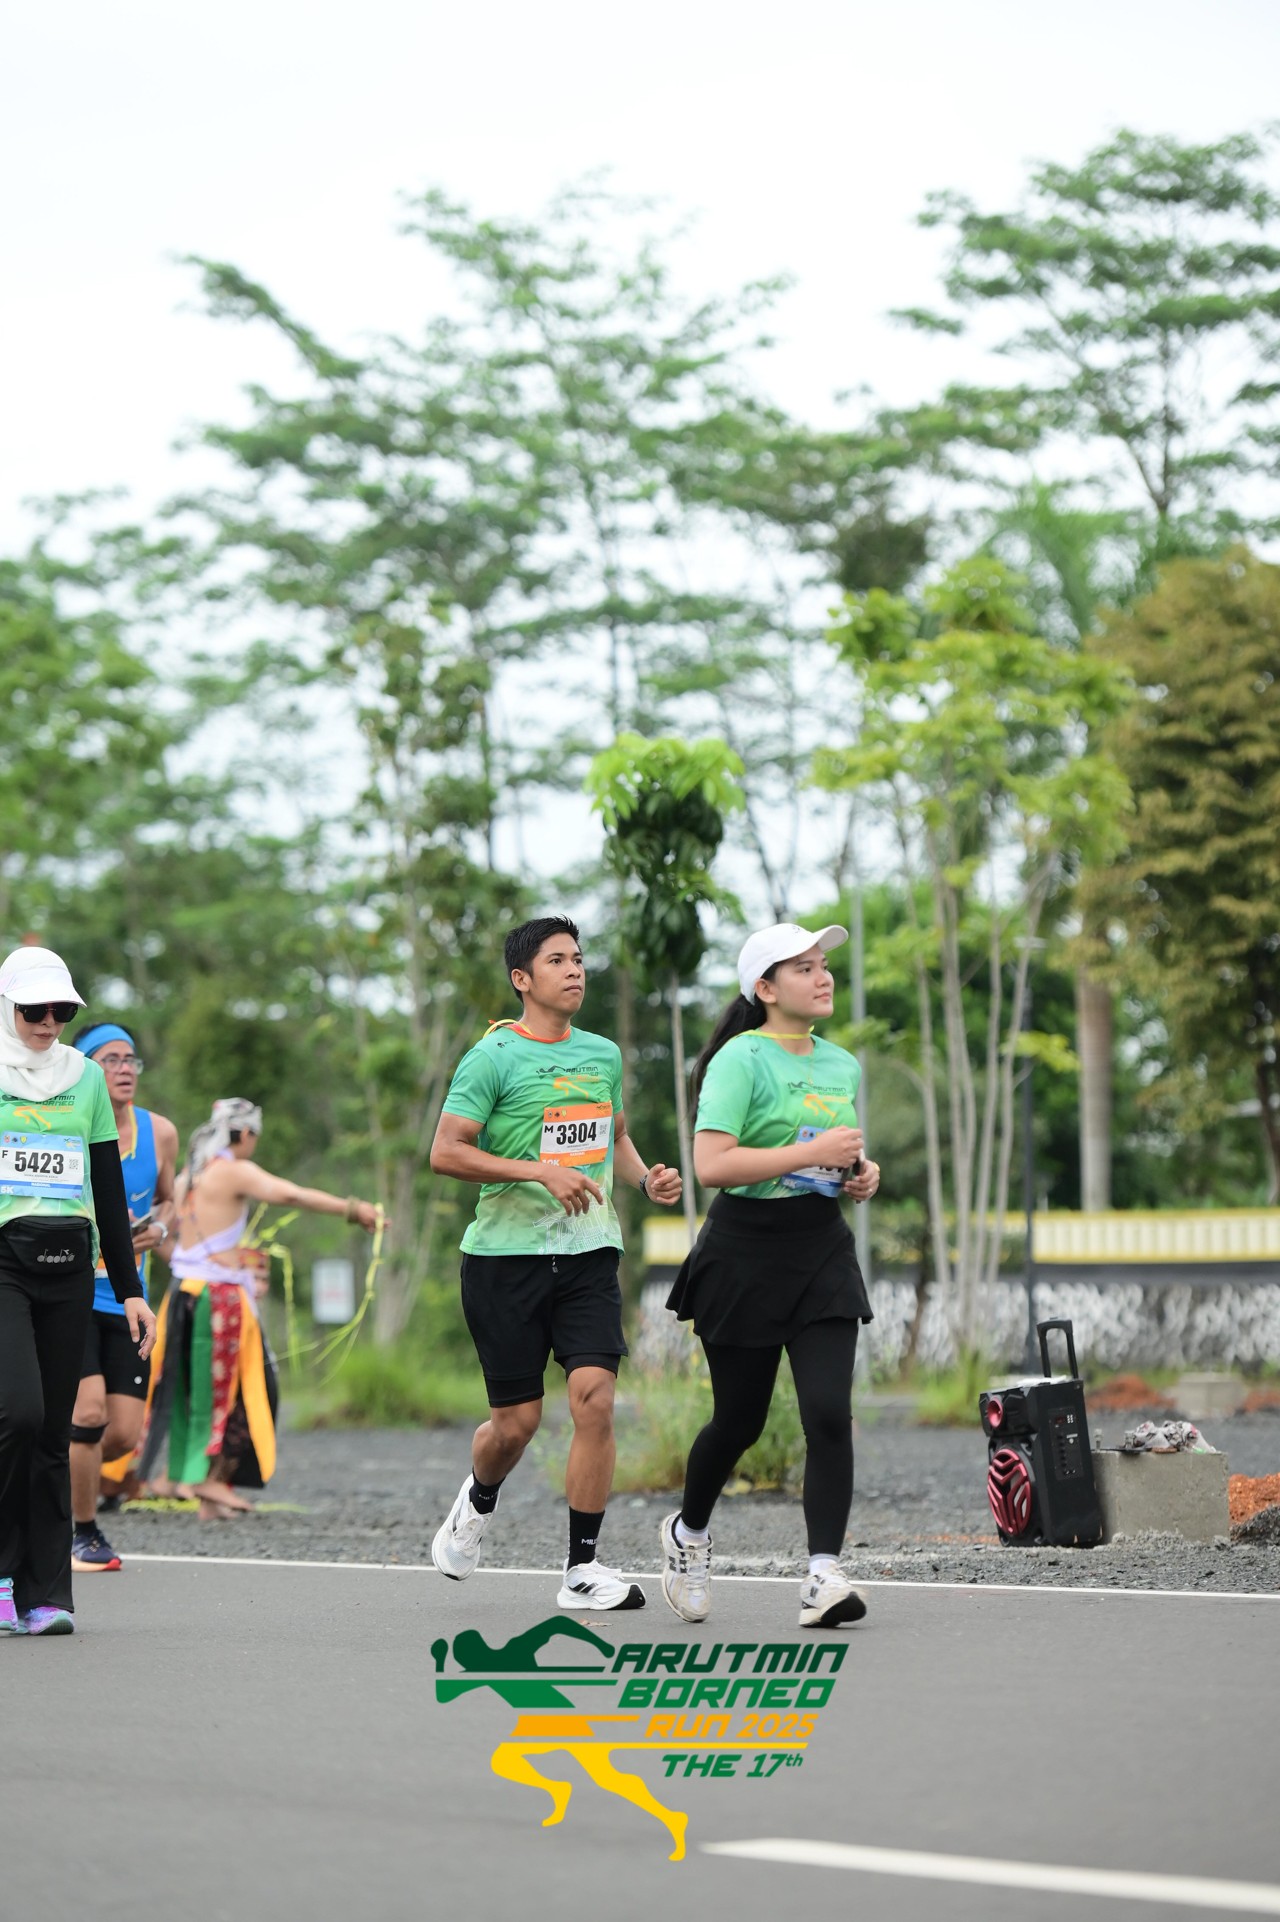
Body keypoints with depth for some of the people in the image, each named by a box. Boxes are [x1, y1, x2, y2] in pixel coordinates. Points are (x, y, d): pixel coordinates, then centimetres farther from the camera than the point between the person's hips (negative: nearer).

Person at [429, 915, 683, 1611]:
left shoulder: (603, 1055, 13)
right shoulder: (493, 1057, -6)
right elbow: (445, 1152, -11)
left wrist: (646, 1180, 8)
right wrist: (539, 1170, -20)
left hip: (589, 1250, 4)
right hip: (506, 1254, -4)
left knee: (594, 1397, -13)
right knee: (516, 1420, 1)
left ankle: (583, 1568, -5)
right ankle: (479, 1501, 36)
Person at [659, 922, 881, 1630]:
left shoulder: (842, 1065, 11)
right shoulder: (742, 1059, -12)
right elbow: (711, 1165, -23)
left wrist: (863, 1171, 6)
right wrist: (812, 1152, -24)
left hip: (823, 1252, 5)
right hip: (746, 1254, -5)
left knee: (829, 1413, -11)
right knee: (739, 1420, 7)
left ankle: (823, 1577, -11)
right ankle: (689, 1530, 36)